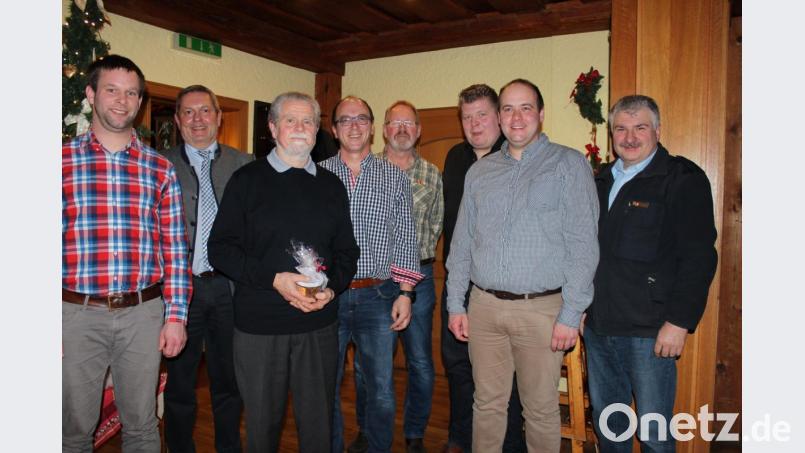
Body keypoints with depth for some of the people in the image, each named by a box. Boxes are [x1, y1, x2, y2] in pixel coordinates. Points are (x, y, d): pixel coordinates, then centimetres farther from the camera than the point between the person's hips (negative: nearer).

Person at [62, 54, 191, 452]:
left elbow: (174, 249, 4)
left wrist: (175, 316, 0)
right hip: (77, 314, -1)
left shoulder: (160, 170, 5)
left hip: (143, 314, 2)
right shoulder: (63, 160, 0)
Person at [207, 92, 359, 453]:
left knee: (318, 422, 11)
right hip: (258, 325, -2)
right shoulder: (247, 180, 1)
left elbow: (347, 251, 12)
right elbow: (220, 249, -5)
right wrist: (274, 278, -17)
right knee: (262, 422, 12)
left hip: (319, 326, 2)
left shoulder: (331, 185, 10)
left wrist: (331, 288, -8)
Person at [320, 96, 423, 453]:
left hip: (379, 296, 0)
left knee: (381, 389, 8)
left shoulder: (395, 178, 6)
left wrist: (404, 293, -3)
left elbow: (406, 240, 5)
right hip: (326, 295, 0)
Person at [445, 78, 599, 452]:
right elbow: (461, 242, 14)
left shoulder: (569, 164, -2)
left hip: (541, 308, -3)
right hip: (484, 306, 4)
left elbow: (582, 244, -7)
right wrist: (455, 304, 9)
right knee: (487, 403, 14)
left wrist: (571, 314, -12)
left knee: (541, 410, 8)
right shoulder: (479, 171, 12)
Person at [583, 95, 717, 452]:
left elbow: (699, 256, -12)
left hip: (649, 332, -6)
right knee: (606, 423, 17)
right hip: (598, 328, 6)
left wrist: (679, 322, -17)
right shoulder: (602, 181, 15)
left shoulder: (683, 179, -6)